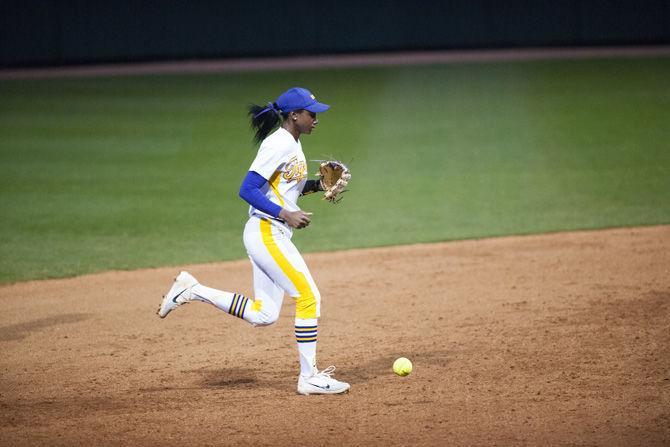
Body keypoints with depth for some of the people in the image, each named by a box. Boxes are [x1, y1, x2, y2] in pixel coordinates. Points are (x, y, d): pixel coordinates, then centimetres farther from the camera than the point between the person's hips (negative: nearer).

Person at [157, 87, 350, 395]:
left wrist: (315, 185, 10)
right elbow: (247, 190, -20)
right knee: (309, 298, -8)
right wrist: (286, 214, -24)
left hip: (273, 235, 10)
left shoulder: (292, 144, 15)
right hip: (266, 233, -10)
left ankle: (192, 291, 15)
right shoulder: (278, 144, -15)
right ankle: (309, 378, -3)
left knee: (263, 315, 9)